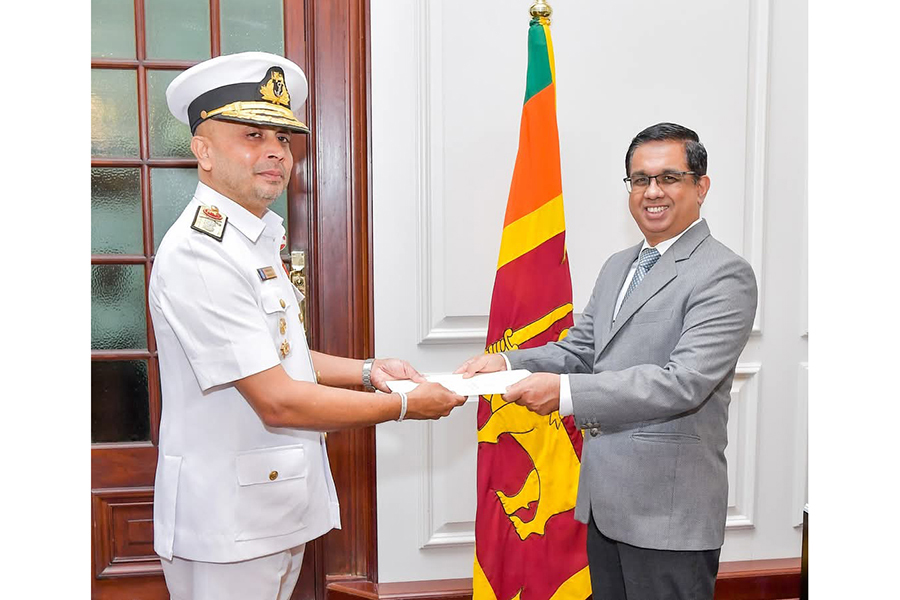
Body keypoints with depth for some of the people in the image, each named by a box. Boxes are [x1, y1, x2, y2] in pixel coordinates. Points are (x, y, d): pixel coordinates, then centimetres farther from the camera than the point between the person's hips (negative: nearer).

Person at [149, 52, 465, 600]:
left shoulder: (258, 240, 10)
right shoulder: (198, 254, -22)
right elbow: (278, 401, -24)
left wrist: (367, 370, 2)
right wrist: (405, 405, -17)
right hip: (228, 523, -9)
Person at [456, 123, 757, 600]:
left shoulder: (725, 275, -14)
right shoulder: (618, 266, 13)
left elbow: (684, 382, -24)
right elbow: (580, 349, 12)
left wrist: (566, 391, -29)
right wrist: (508, 362, -6)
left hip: (668, 505, -7)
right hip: (605, 498, 8)